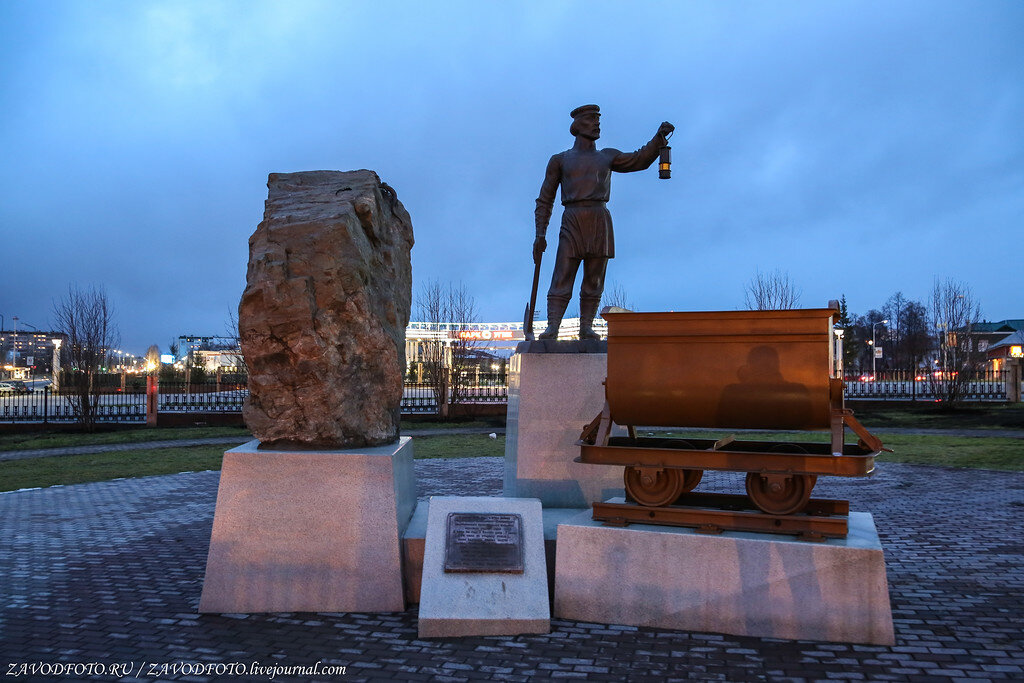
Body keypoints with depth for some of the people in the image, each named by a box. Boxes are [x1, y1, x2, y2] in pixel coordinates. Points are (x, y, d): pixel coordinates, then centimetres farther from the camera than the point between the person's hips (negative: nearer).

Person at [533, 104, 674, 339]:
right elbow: (545, 200, 11)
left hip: (600, 222, 3)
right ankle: (552, 328, -16)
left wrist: (660, 137, 0)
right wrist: (540, 234, 0)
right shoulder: (560, 160, 14)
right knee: (562, 279, -11)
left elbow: (640, 160, 16)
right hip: (572, 221, -2)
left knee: (594, 280, -1)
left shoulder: (607, 157, 21)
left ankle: (586, 327, 1)